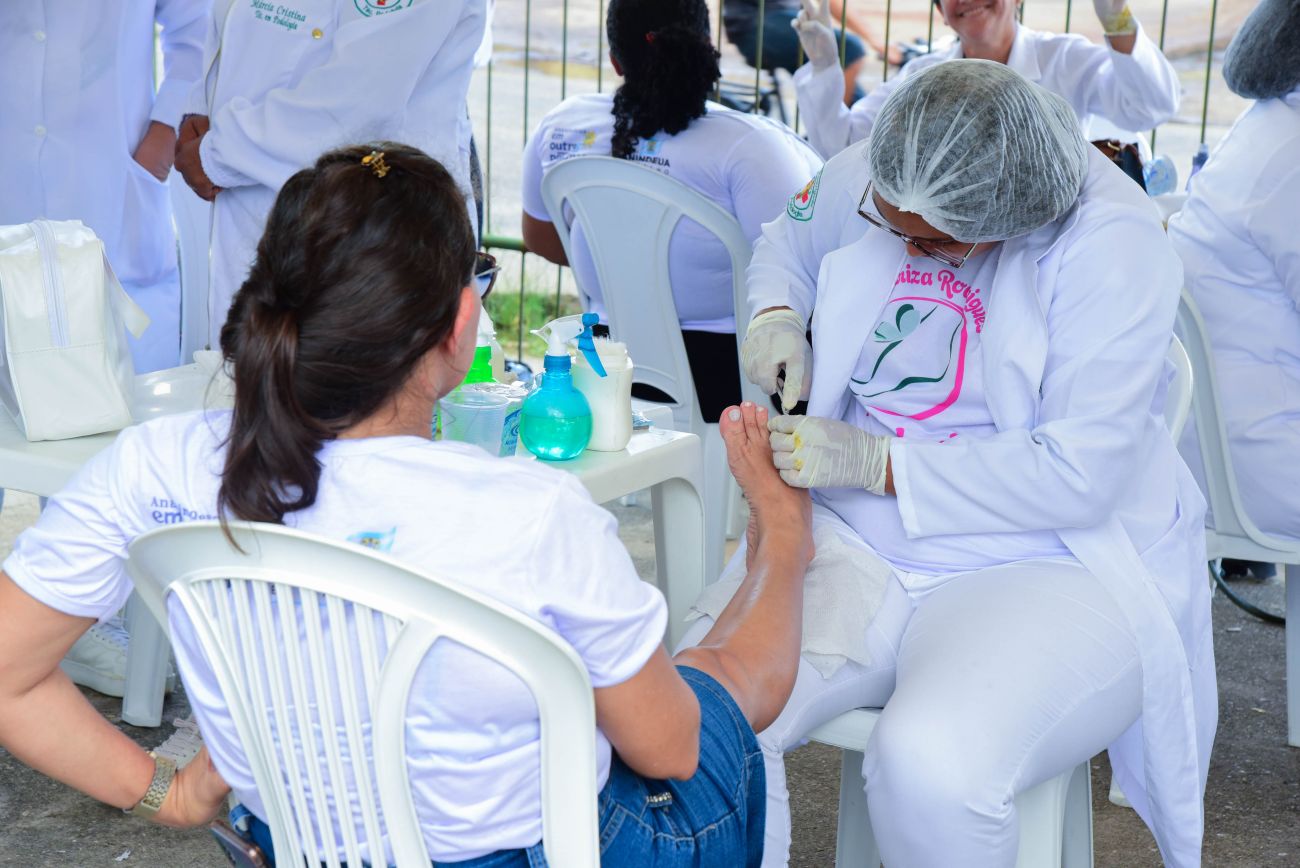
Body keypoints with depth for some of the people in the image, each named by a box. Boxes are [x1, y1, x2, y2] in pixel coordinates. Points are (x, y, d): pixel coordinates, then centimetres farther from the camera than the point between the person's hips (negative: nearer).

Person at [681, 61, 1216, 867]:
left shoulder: (1112, 244, -16)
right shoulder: (863, 177, 1)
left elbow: (1079, 476, -19)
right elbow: (789, 242, 26)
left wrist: (876, 461, -20)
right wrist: (775, 314, 1)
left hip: (1050, 568, -4)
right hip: (854, 542, 5)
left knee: (931, 769, -35)